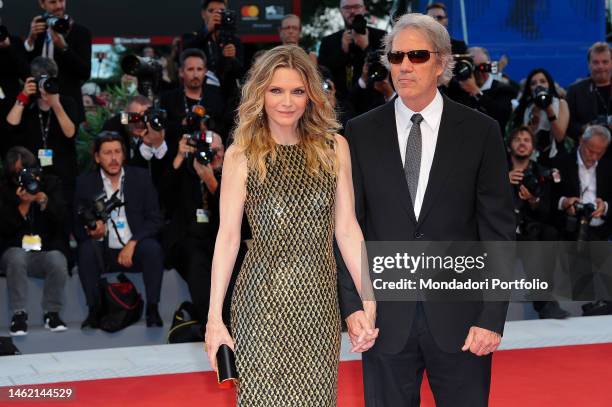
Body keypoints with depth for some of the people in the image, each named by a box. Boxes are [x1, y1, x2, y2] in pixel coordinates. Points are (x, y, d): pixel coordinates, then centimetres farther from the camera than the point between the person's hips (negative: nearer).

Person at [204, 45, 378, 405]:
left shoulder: (334, 147, 5)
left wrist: (369, 303, -3)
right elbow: (228, 237, -1)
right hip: (263, 298, -2)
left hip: (319, 298, 2)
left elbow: (347, 228, 4)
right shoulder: (242, 155, -1)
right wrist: (214, 317, -4)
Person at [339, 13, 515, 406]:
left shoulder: (480, 131, 0)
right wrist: (353, 304, -5)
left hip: (460, 316, -1)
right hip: (386, 315, 1)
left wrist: (493, 316, -7)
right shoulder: (361, 133, 3)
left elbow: (499, 229, -1)